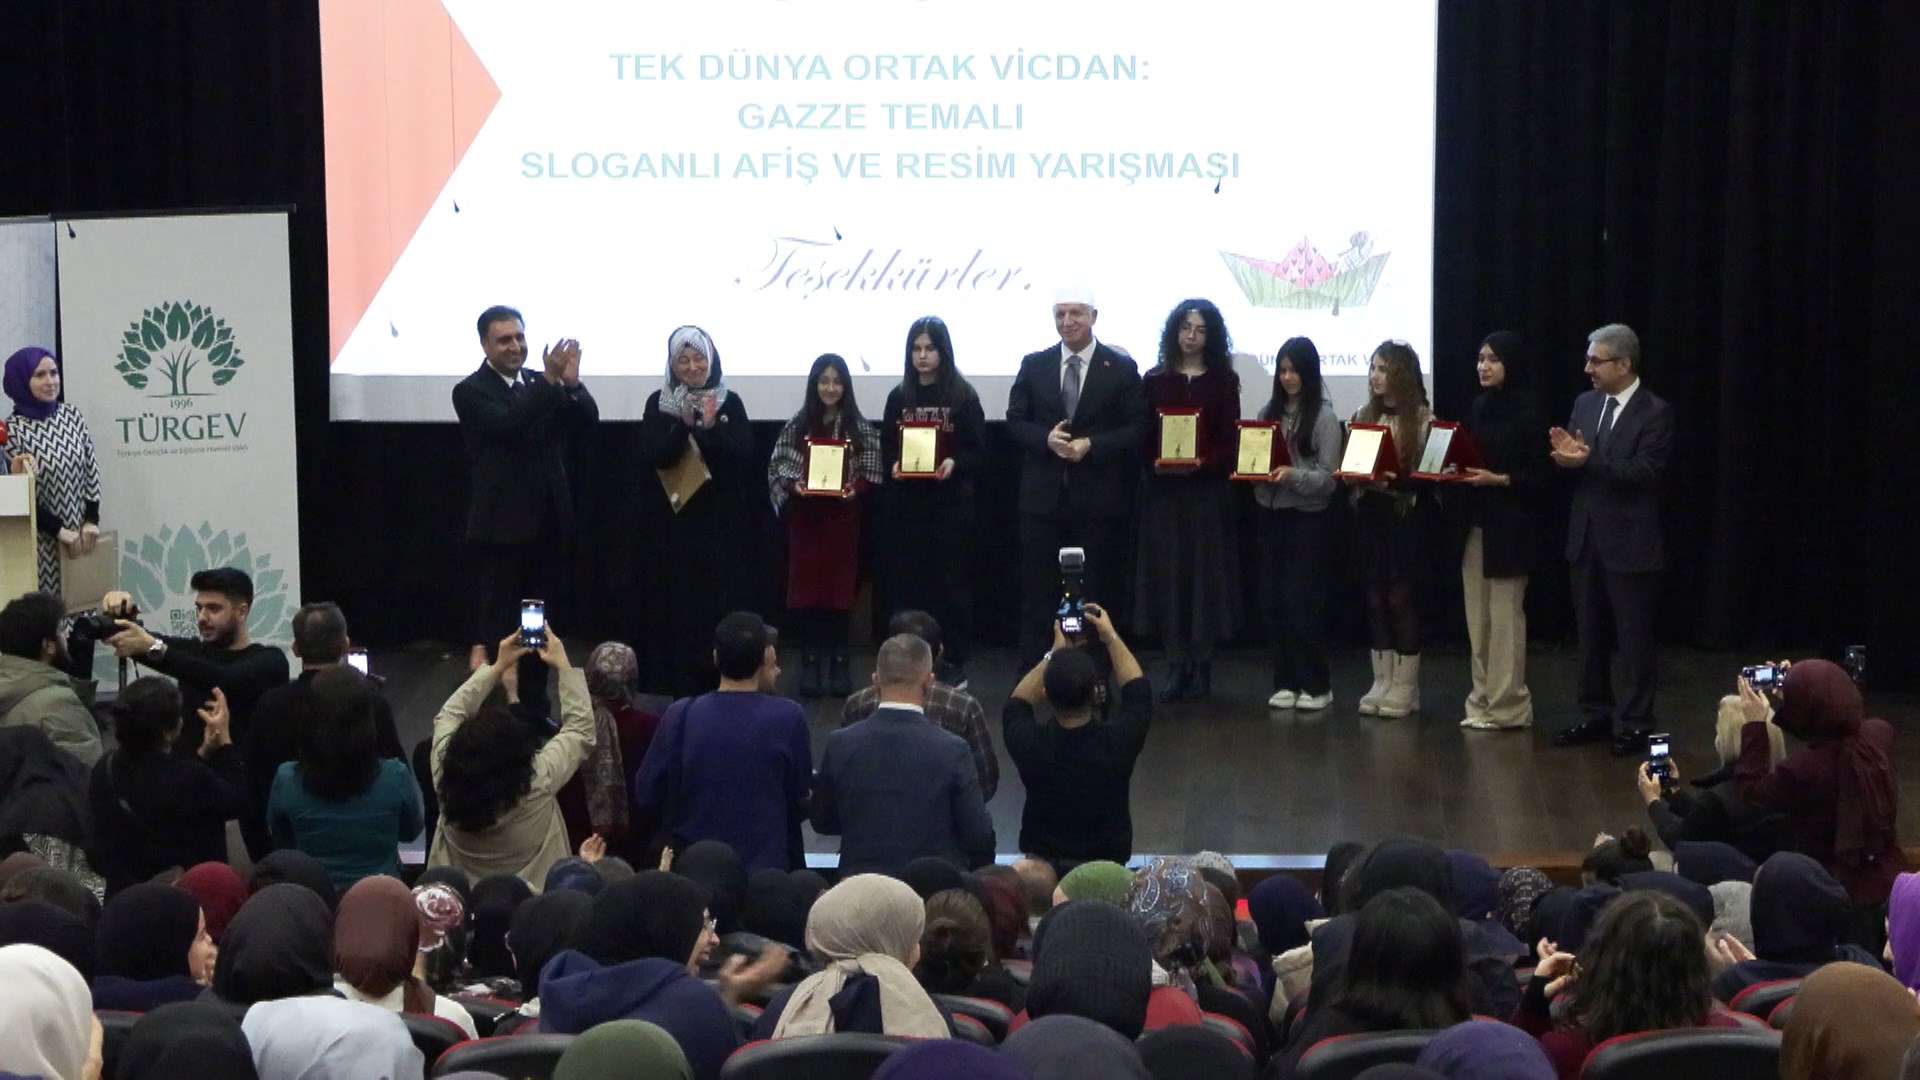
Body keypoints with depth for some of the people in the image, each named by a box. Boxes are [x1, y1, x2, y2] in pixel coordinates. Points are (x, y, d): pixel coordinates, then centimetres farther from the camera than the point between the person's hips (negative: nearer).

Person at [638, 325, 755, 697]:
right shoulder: (658, 403, 2)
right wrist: (683, 425, -19)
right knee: (679, 606, -2)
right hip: (675, 520, 0)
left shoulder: (730, 403, 3)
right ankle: (683, 691, 5)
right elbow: (651, 456, -8)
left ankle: (720, 688, 7)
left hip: (720, 521, 0)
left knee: (719, 605, -2)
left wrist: (711, 428, -19)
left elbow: (745, 457, -6)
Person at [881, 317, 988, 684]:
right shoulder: (899, 397, 8)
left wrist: (955, 463, -20)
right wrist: (893, 465, -10)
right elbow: (886, 447, 10)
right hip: (906, 504, 3)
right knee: (906, 582, 2)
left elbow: (979, 452, -2)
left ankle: (956, 663, 9)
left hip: (951, 504, -3)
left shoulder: (963, 396, -2)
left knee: (952, 581, 2)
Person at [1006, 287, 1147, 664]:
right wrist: (1046, 438, -12)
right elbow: (1015, 420, 8)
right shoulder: (1033, 365, 8)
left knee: (1097, 589, 3)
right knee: (1038, 589, 4)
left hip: (1098, 495, -2)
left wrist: (1092, 445, -15)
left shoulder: (1121, 368, 1)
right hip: (1043, 495, 2)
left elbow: (1137, 428, -2)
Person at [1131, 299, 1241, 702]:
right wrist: (1156, 462, -13)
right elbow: (1143, 437, 6)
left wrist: (1202, 463, -16)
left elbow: (1231, 440, 0)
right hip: (1163, 491, 1)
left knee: (1205, 574, -1)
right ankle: (1177, 666, 5)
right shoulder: (1154, 380, 9)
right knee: (1166, 575, 0)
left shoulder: (1223, 381, 6)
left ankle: (1201, 666, 6)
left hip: (1208, 491, -1)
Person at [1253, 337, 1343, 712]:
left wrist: (1293, 475, -23)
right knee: (1272, 602, 6)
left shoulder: (1324, 417, -6)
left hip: (1308, 518, -5)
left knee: (1302, 603, -3)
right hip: (1270, 514, 5)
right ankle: (1286, 682, 15)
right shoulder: (1268, 412, 8)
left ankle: (1316, 685, 8)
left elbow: (1328, 477, -8)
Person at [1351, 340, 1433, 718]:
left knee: (1401, 599, -2)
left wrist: (1394, 480, -24)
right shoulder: (1363, 416, 10)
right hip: (1370, 514, 5)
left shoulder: (1422, 419, -6)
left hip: (1406, 517, -5)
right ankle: (1382, 682, 14)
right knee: (1375, 599, 7)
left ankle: (1405, 687, 6)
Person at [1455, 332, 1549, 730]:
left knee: (1505, 617, -4)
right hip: (1475, 525, 7)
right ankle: (1484, 699, 14)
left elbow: (1539, 477, -9)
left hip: (1509, 528, -7)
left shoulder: (1528, 414, -7)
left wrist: (1498, 479, -20)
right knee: (1478, 619, 7)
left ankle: (1507, 705, 1)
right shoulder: (1477, 408, 12)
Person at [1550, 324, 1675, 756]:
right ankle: (1595, 715, 24)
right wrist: (1565, 453, -14)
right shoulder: (1585, 404, 10)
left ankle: (1635, 725, 8)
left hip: (1630, 543, -7)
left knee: (1634, 639, 1)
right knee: (1590, 634, 14)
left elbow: (1647, 472, -20)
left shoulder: (1655, 413, -10)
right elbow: (1574, 459, 10)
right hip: (1586, 538, 7)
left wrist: (1588, 461, -28)